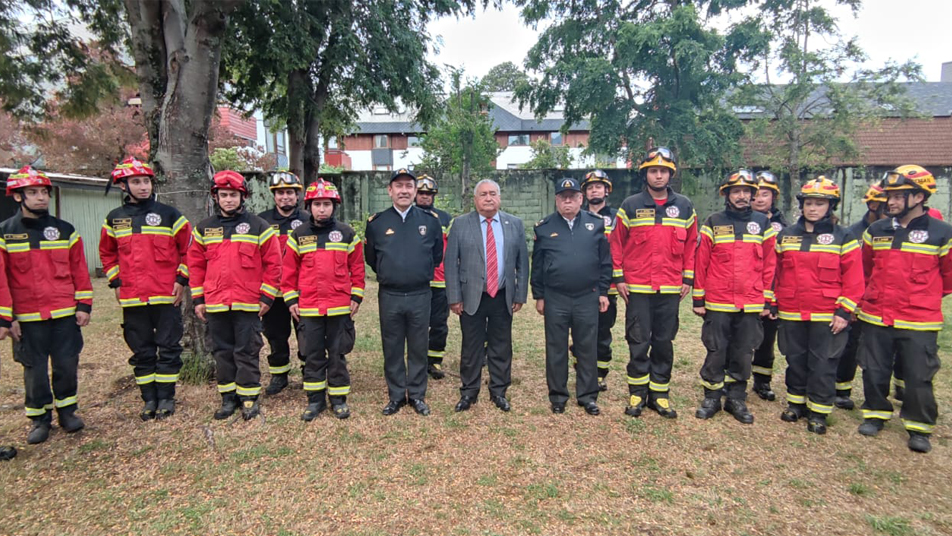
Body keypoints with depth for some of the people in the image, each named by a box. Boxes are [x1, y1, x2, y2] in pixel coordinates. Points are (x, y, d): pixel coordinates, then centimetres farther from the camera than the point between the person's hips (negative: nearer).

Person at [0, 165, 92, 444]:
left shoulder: (65, 230, 4)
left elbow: (80, 270, 4)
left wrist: (84, 305, -1)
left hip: (65, 314, 1)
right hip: (28, 318, -1)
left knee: (67, 364, 7)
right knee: (35, 368, 8)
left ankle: (67, 411, 24)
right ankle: (40, 419, 22)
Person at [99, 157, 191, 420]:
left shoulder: (168, 214, -1)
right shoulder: (114, 218, 8)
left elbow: (188, 248, 2)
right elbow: (107, 253, 19)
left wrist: (181, 279, -5)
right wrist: (116, 282, 8)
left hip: (167, 296, -3)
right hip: (132, 298, 3)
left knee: (168, 348, 4)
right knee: (141, 351, 10)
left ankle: (166, 398, 16)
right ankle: (149, 399, 22)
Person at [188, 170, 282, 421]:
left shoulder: (258, 227, -1)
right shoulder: (204, 228, 9)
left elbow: (273, 263, -3)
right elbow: (196, 264, 11)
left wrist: (266, 297, -6)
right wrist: (198, 299, 6)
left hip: (248, 305, -4)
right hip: (215, 305, 4)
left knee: (247, 352, 3)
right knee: (222, 352, 12)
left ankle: (249, 398, 15)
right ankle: (228, 397, 24)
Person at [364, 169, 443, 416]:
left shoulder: (430, 220, 0)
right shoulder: (376, 222, -1)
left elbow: (437, 254, 12)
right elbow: (370, 257, 13)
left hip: (420, 296, 0)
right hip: (389, 296, 0)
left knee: (418, 348, 9)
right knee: (392, 349, 10)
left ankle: (417, 395, 23)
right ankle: (396, 396, 24)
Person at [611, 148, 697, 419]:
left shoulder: (684, 206, 7)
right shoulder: (630, 206, 1)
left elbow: (691, 243, 10)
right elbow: (617, 243, 2)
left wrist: (688, 278, 5)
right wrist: (618, 277, -3)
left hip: (670, 289, 2)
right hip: (637, 289, -2)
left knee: (664, 343, 10)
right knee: (638, 343, 3)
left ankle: (659, 394, 22)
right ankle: (637, 394, 17)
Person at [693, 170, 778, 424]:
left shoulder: (762, 224, 6)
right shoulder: (713, 223, 1)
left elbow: (770, 264, 7)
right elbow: (701, 262, 0)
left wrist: (768, 300, 3)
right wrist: (698, 299, -2)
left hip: (751, 305, 2)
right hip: (717, 304, -2)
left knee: (743, 353, 10)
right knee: (716, 352, 6)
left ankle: (737, 399, 24)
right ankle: (711, 398, 20)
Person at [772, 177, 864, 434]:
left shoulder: (843, 237, -2)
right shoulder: (785, 236, 7)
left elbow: (854, 278, -5)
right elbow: (776, 273, 10)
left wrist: (844, 312, -10)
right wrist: (772, 304, 7)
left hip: (826, 316, -3)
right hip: (791, 314, 3)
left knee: (823, 364, 4)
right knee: (795, 360, 13)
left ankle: (818, 412, 16)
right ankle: (796, 403, 28)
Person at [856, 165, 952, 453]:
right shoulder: (875, 230, 3)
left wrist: (926, 297, 16)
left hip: (918, 322, -3)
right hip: (875, 317, 3)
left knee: (919, 377, 5)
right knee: (874, 372, 12)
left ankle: (919, 428, 22)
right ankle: (875, 414, 30)